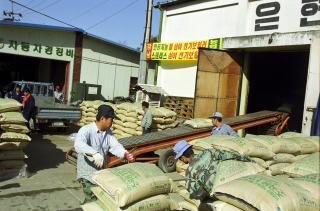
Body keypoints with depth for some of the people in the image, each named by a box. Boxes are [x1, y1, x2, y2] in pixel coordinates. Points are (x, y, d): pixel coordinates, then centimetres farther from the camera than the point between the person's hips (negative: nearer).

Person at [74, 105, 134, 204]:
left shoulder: (108, 132, 3)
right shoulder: (86, 130, -21)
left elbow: (115, 146, -6)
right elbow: (78, 145, -39)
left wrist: (125, 154, -26)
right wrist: (94, 154, -55)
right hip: (88, 174, -7)